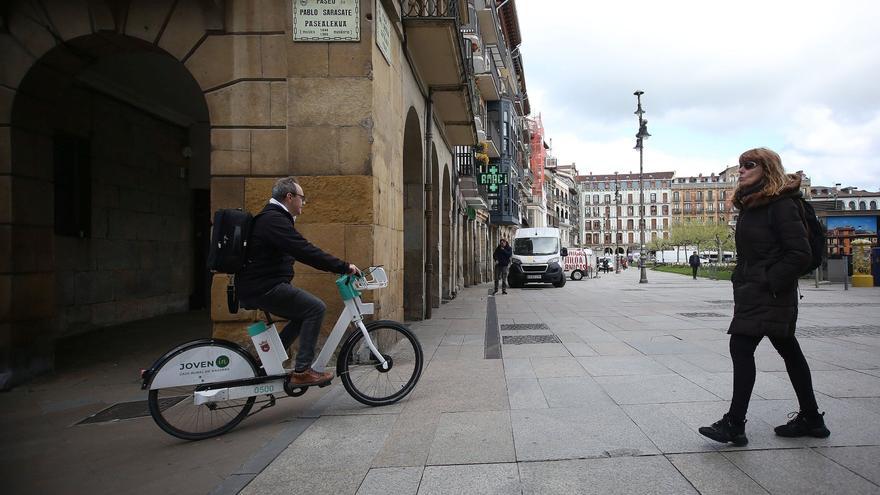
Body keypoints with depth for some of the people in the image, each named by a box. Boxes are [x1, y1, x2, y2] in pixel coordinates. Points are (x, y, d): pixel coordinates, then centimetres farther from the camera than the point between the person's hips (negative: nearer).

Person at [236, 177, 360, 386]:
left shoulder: (271, 217, 20)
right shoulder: (274, 219, -16)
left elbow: (301, 251, 23)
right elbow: (306, 252, -25)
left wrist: (340, 266, 20)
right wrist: (344, 267, -22)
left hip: (260, 285, 11)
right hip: (263, 288, -11)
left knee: (305, 313, 17)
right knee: (316, 308, -14)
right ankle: (301, 371, -11)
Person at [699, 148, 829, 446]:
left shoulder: (782, 205, -13)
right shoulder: (750, 205, 15)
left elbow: (800, 253, -18)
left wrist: (770, 283, -19)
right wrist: (741, 281, 11)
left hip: (769, 294, -10)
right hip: (752, 292, 10)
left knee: (741, 348, -12)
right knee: (788, 351, 16)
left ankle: (734, 424, -6)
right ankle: (811, 419, 28)